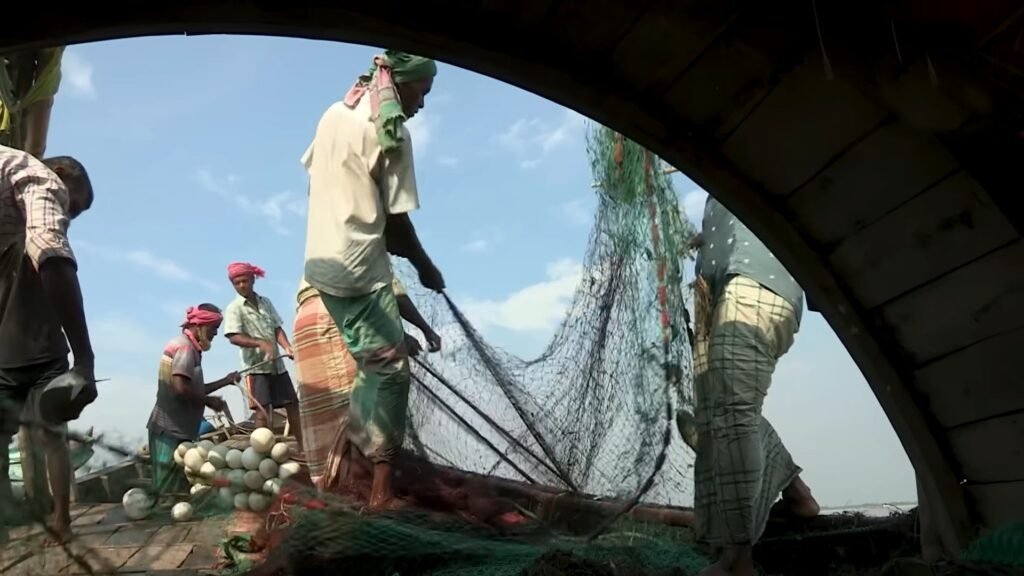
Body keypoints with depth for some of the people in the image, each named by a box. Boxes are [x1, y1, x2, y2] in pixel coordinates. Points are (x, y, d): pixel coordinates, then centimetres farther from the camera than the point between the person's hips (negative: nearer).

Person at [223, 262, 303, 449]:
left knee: (292, 404, 8)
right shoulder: (234, 308, -4)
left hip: (277, 364, 5)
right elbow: (234, 337, -15)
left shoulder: (266, 302, 11)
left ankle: (303, 447, 17)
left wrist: (287, 347, -10)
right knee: (262, 409, -8)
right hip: (255, 365, -5)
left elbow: (277, 328, 8)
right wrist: (261, 344, -28)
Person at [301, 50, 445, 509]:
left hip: (322, 261, 9)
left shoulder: (334, 113, 10)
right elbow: (396, 221, -13)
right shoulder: (391, 130, -14)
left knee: (371, 365, 22)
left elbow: (313, 179, 19)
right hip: (359, 268, -8)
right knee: (390, 370, -2)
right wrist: (425, 266, 2)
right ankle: (382, 491, -1)